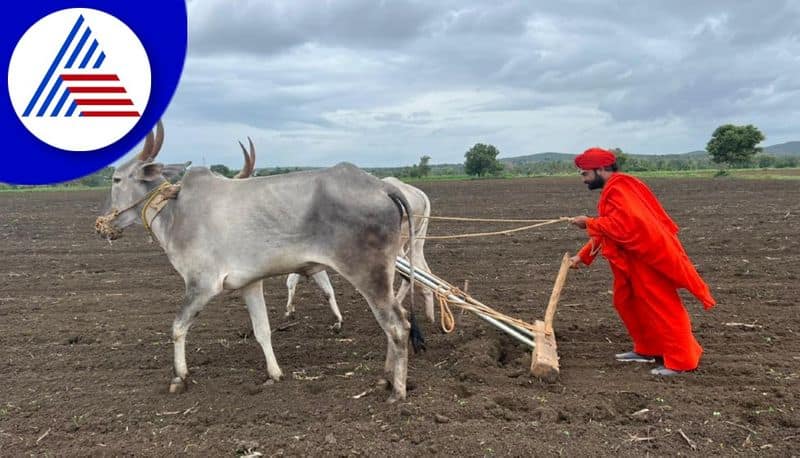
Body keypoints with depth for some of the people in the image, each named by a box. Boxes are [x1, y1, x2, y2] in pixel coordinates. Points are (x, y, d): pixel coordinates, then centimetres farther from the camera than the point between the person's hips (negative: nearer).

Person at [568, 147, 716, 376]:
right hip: (635, 257, 11)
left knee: (660, 306, -5)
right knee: (626, 301, 16)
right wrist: (582, 256, 15)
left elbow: (622, 225, -29)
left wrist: (589, 223, -16)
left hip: (648, 255, -11)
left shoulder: (618, 190, -19)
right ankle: (647, 350, 27)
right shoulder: (613, 190, 16)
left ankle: (681, 361, 3)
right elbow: (608, 227, 19)